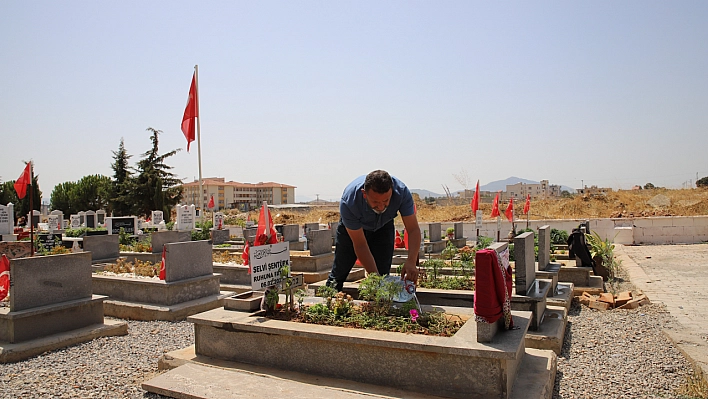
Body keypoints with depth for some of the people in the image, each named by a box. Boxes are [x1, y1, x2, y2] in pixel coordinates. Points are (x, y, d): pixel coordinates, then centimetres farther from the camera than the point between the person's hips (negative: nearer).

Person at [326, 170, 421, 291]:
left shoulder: (402, 192, -37)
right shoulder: (348, 201, -41)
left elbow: (413, 230, -31)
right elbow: (360, 245, -32)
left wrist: (411, 262, -47)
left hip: (383, 226, 2)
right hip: (351, 228, -1)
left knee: (383, 274, -9)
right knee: (339, 273, 2)